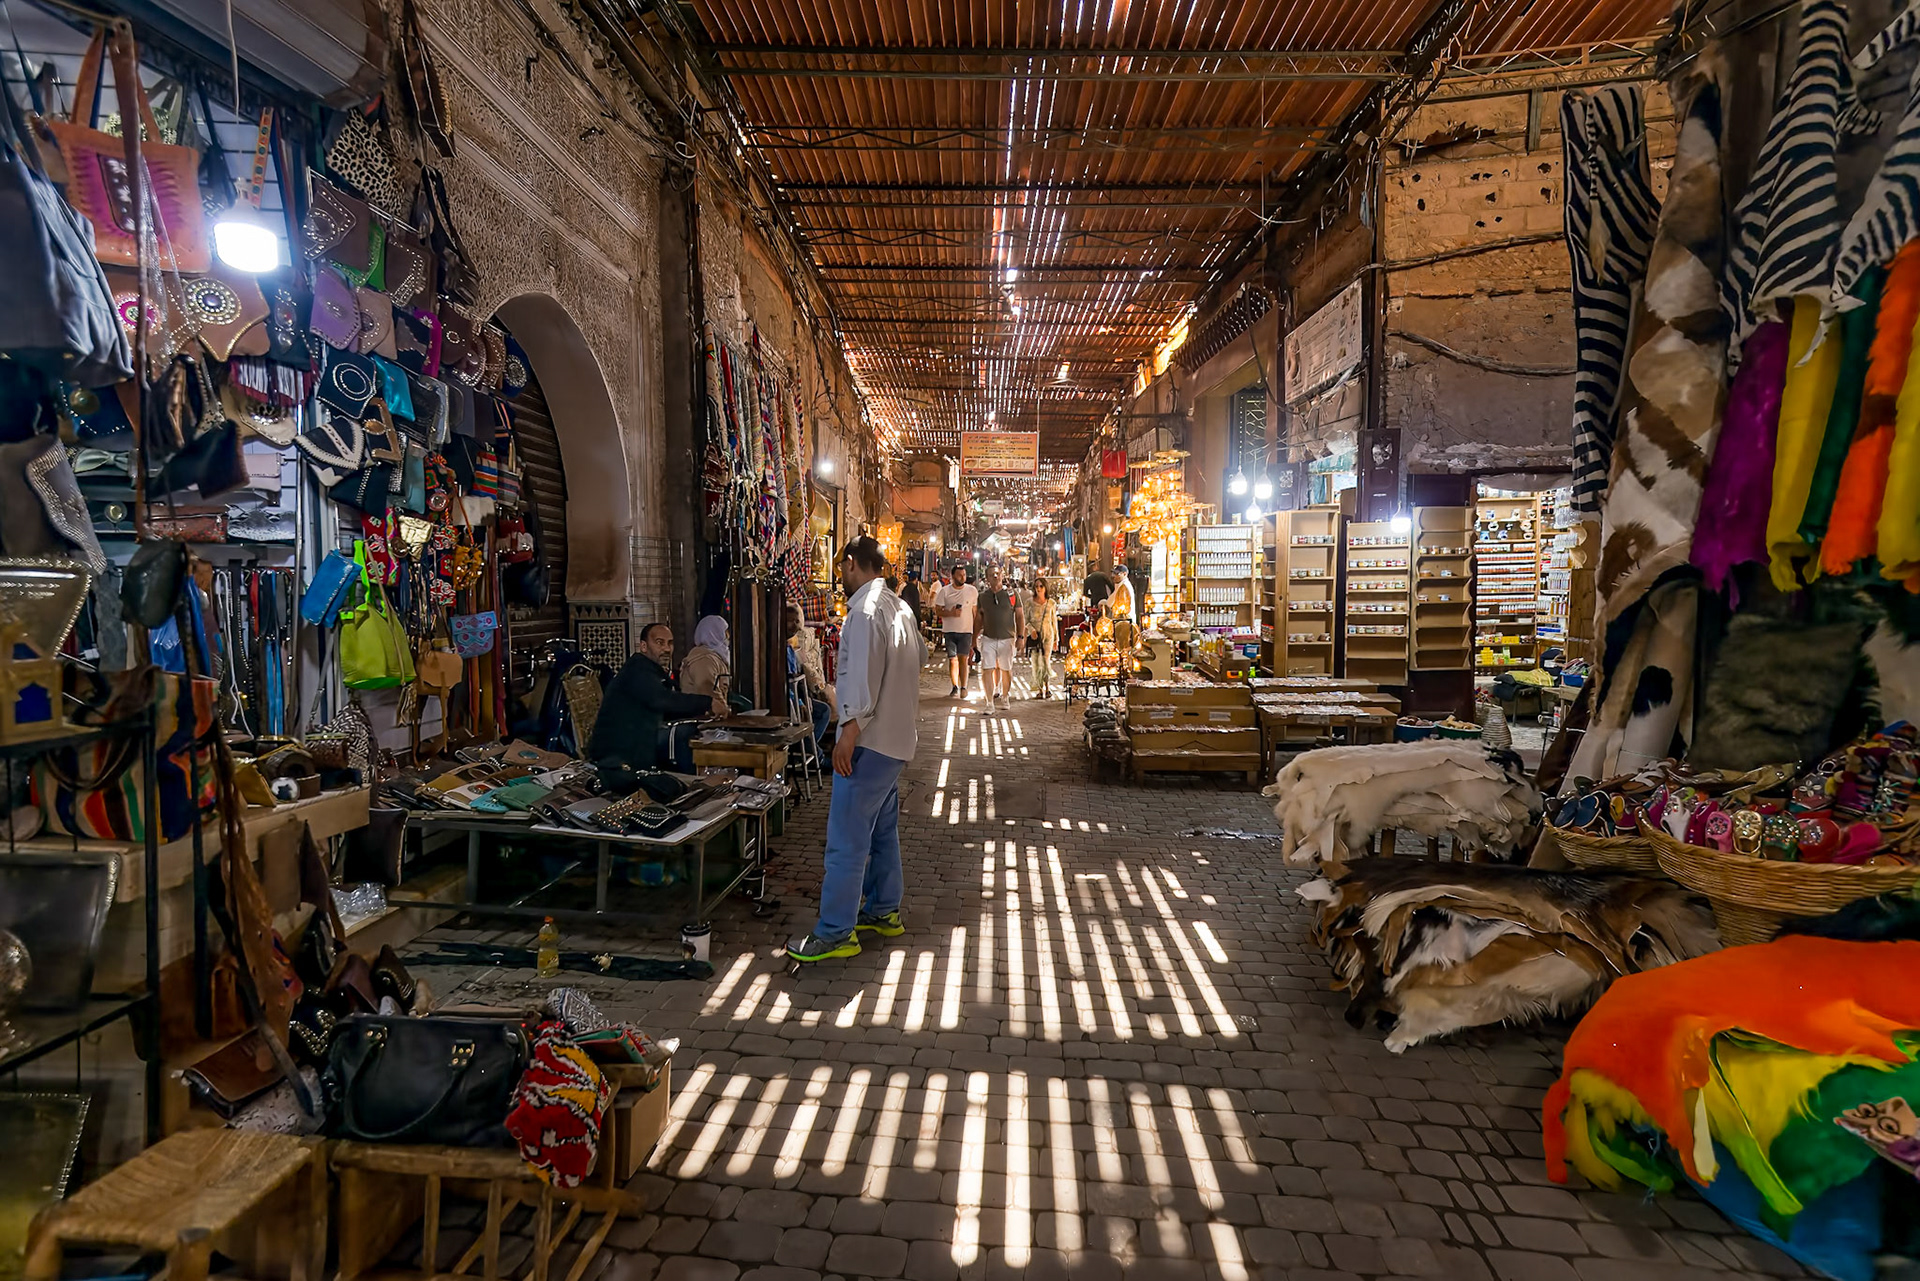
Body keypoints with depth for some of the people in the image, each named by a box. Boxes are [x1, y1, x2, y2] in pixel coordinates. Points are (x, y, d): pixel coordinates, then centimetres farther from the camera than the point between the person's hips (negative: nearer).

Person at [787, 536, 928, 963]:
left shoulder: (866, 609, -16)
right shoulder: (899, 608, 13)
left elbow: (864, 675, -25)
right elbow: (920, 654, 28)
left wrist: (850, 731, -26)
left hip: (869, 738, -10)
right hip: (896, 737, 10)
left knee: (847, 838, -5)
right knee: (882, 829, 19)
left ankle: (835, 933, 2)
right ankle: (883, 911, 30)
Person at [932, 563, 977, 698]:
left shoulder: (972, 591, 3)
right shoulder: (944, 591, 0)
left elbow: (975, 612, 10)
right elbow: (937, 610, 1)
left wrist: (976, 633, 8)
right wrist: (951, 613, -18)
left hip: (966, 631, 0)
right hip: (950, 630, 0)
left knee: (963, 659, -1)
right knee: (953, 660, 0)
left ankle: (963, 687, 7)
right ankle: (955, 687, 8)